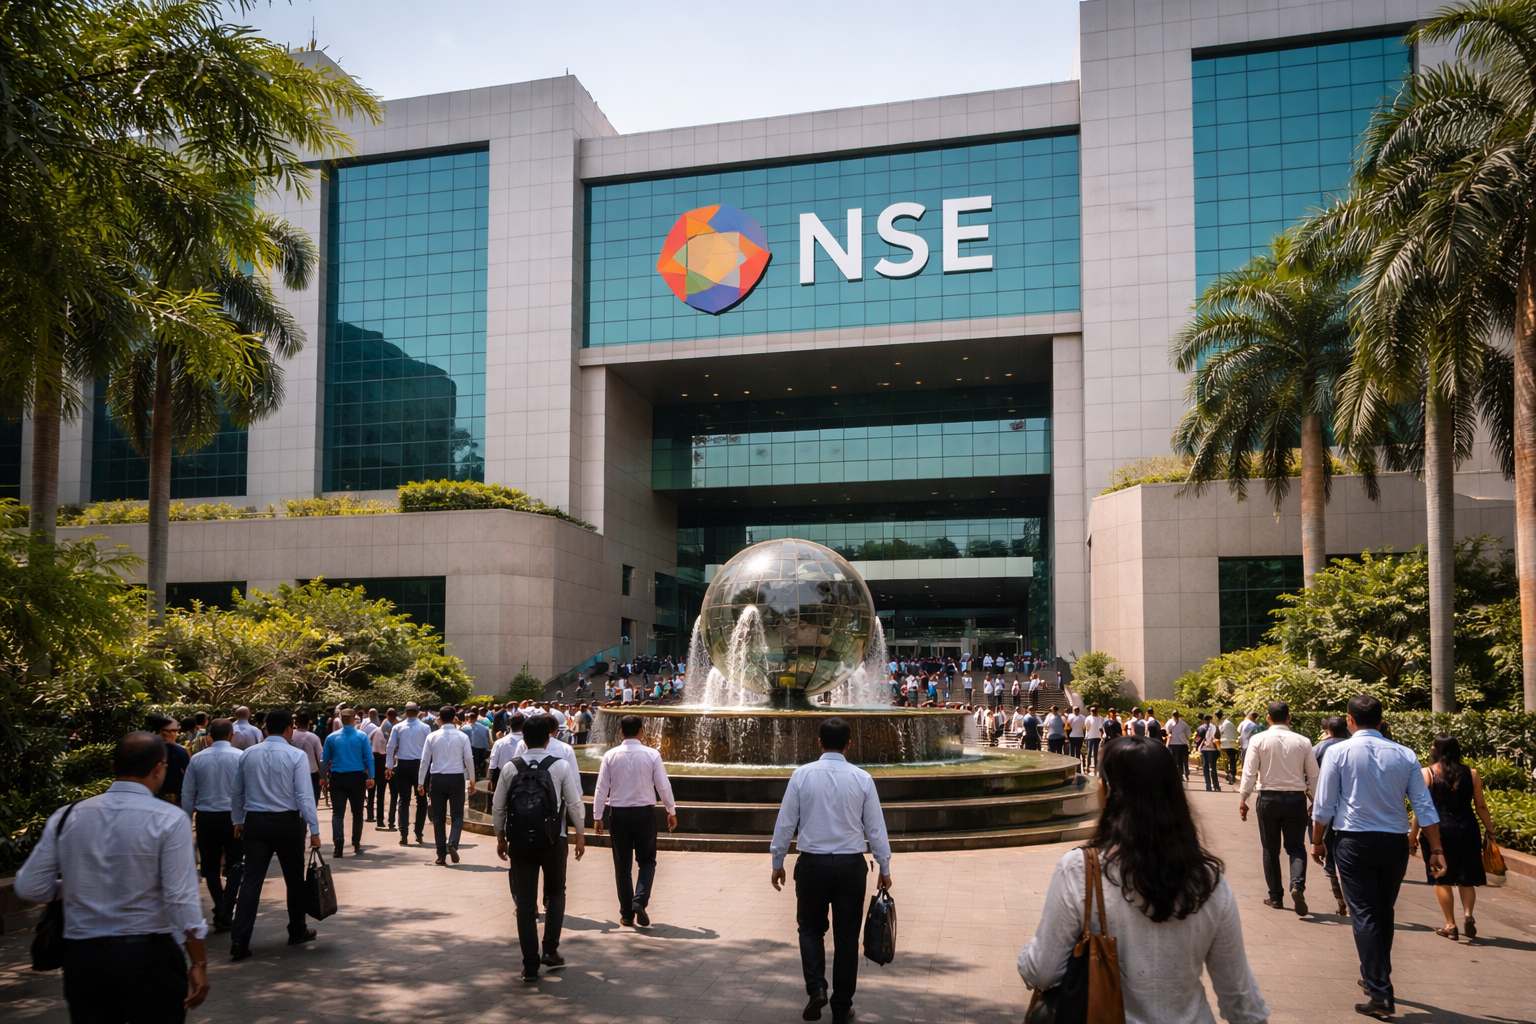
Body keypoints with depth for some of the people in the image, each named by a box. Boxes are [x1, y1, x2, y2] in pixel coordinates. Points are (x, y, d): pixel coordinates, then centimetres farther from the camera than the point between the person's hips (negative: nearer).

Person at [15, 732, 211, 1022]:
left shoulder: (66, 817, 1)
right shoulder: (169, 820, -11)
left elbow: (29, 888, 3)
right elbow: (181, 898, -14)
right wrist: (199, 963, -9)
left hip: (81, 956, 3)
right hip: (148, 957, -3)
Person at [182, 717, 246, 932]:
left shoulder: (197, 758, -1)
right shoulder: (240, 757, -9)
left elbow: (187, 793, 4)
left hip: (205, 818, 2)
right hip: (233, 817, -2)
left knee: (210, 866, 14)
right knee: (234, 866, 8)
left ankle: (220, 911, 10)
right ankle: (226, 912, -5)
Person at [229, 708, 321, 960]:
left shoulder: (248, 755, 4)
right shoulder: (296, 755, -10)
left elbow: (237, 793, 11)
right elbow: (305, 795, -14)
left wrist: (238, 821, 24)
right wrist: (314, 830, -11)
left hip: (255, 823, 3)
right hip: (287, 823, -3)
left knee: (251, 880, 3)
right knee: (294, 879, 13)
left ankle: (239, 940, -6)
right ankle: (297, 932, 26)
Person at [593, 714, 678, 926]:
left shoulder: (611, 756, -5)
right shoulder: (652, 755, -8)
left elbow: (601, 788, -4)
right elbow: (663, 786, -4)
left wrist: (597, 817, 4)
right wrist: (671, 811, 9)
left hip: (618, 814, 1)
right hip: (644, 813, -1)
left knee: (622, 865, 12)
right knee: (647, 861, 14)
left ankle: (627, 913, 16)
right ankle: (640, 901, -7)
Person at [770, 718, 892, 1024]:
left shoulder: (802, 775, -6)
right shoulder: (862, 778, -4)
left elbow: (785, 823, -2)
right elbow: (875, 827, 1)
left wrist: (778, 863, 10)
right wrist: (884, 868, 11)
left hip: (812, 864, -1)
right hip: (851, 865, 1)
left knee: (811, 928, 19)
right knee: (846, 936, 12)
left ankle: (816, 988, -2)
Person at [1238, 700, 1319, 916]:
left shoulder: (1259, 740, -7)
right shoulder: (1302, 742, -3)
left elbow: (1249, 772, -9)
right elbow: (1314, 775, 1)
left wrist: (1242, 799, -1)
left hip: (1268, 798, -1)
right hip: (1296, 799, 1)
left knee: (1270, 850, 12)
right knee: (1296, 847, 10)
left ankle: (1275, 896, 18)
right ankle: (1297, 886, -15)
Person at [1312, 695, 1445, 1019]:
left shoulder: (1338, 752, -6)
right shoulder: (1405, 755, 2)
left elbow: (1323, 806, -5)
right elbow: (1425, 807, 0)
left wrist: (1317, 843, 8)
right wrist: (1436, 851, 6)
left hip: (1354, 842, -3)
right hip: (1395, 843, 4)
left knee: (1365, 915, -1)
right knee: (1384, 913, 19)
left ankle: (1381, 995, -8)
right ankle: (1377, 978, 34)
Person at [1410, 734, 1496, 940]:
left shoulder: (1427, 773, -3)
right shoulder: (1471, 774, 4)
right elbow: (1480, 806, 5)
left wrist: (1413, 833, 3)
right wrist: (1490, 830, 17)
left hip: (1438, 830, -2)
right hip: (1467, 830, 2)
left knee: (1442, 880, 8)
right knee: (1466, 879, 15)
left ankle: (1450, 925, 9)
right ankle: (1468, 914, -6)